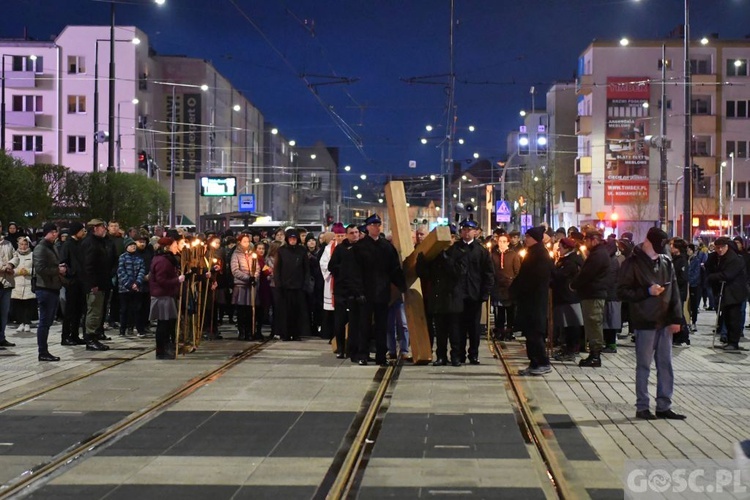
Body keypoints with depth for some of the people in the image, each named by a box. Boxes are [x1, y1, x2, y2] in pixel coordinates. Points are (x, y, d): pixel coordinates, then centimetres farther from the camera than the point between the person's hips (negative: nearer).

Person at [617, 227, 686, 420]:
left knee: (665, 365, 8)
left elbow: (674, 291, 10)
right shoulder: (633, 263, -6)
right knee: (644, 365, 2)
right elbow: (622, 292, -9)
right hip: (645, 323, -5)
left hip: (664, 323, 5)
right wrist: (647, 291, -19)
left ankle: (664, 406, 16)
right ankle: (642, 407, 11)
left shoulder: (666, 262, 8)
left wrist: (676, 319, 3)